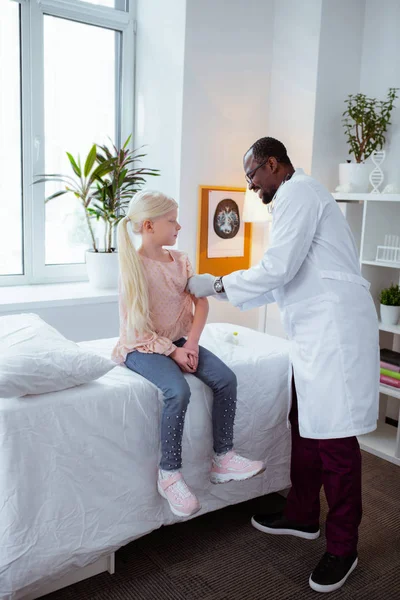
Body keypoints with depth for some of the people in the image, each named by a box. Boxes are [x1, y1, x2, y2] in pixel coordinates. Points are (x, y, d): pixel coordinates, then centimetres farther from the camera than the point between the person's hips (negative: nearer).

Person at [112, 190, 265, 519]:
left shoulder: (180, 260, 7)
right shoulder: (134, 266, -12)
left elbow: (201, 302, 2)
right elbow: (136, 325, -15)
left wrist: (191, 343, -12)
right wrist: (172, 351, -19)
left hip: (179, 342, 7)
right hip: (143, 347, -6)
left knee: (226, 378, -12)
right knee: (178, 390, -31)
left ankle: (223, 458, -1)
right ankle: (169, 474, -16)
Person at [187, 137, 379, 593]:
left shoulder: (298, 192, -9)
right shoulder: (296, 198, 22)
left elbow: (278, 268, -18)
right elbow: (288, 279, 23)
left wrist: (218, 285, -6)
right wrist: (228, 291, 18)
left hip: (335, 329, -10)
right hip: (315, 333, 10)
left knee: (333, 436, -3)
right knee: (305, 424, 16)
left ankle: (342, 547, 11)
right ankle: (302, 517, 32)